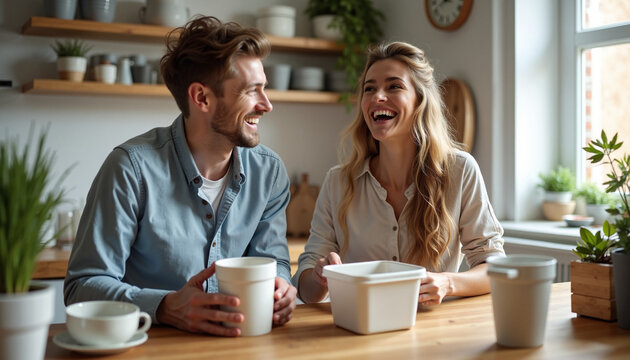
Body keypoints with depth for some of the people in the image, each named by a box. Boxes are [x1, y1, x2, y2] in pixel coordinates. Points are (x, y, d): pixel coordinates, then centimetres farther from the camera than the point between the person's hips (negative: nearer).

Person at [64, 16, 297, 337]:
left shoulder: (269, 171, 2)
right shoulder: (133, 167, -14)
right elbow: (84, 285, -13)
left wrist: (278, 286, -14)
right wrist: (167, 308, -29)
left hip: (234, 343, 4)